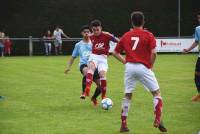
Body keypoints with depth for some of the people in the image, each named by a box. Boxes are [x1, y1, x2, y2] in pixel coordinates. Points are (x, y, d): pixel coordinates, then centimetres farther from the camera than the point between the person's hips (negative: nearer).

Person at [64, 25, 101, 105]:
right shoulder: (78, 45, 13)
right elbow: (73, 57, 21)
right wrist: (68, 67, 14)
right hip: (84, 65, -2)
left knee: (100, 85, -4)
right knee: (86, 71, -40)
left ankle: (94, 98, 30)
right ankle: (83, 92, -27)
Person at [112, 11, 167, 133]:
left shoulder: (126, 36, 11)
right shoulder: (148, 35, -1)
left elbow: (115, 53, 14)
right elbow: (153, 53, -12)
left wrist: (125, 61, 13)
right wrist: (151, 66, 2)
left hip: (129, 67, 3)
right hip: (143, 67, -3)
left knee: (127, 95, 13)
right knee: (157, 93, 9)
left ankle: (123, 124, 12)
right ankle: (158, 120, -3)